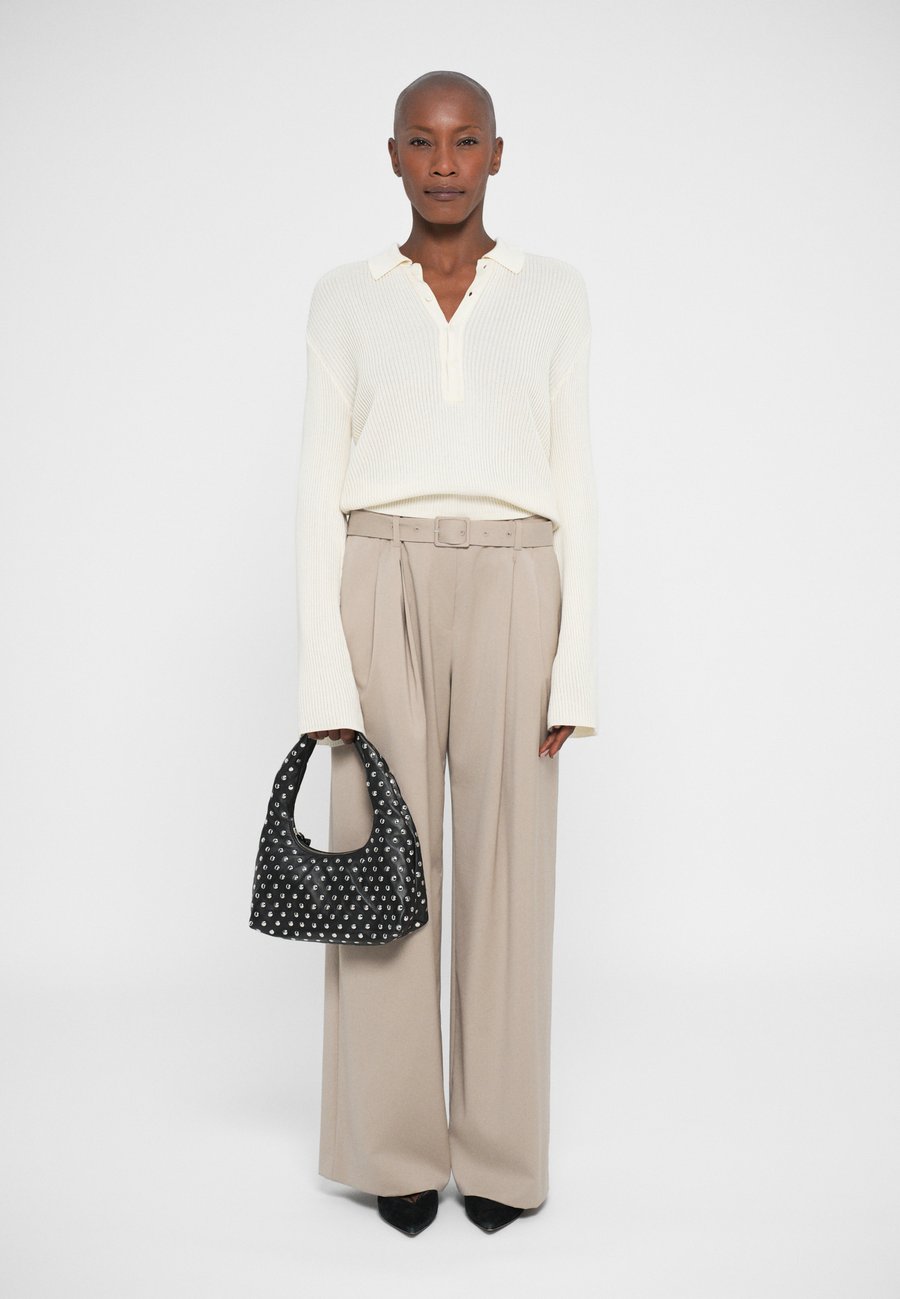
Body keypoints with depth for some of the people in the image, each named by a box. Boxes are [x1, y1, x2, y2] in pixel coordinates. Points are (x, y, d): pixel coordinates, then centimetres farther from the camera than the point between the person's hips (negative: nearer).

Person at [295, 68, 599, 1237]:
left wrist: (576, 667, -2)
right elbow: (322, 489, 3)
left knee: (506, 870, 4)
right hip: (382, 595, 0)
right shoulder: (343, 300, 8)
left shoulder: (555, 294, 9)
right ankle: (398, 1146, 20)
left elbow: (572, 486, 5)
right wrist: (324, 670, -5)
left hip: (507, 597, 0)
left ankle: (500, 1146, 20)